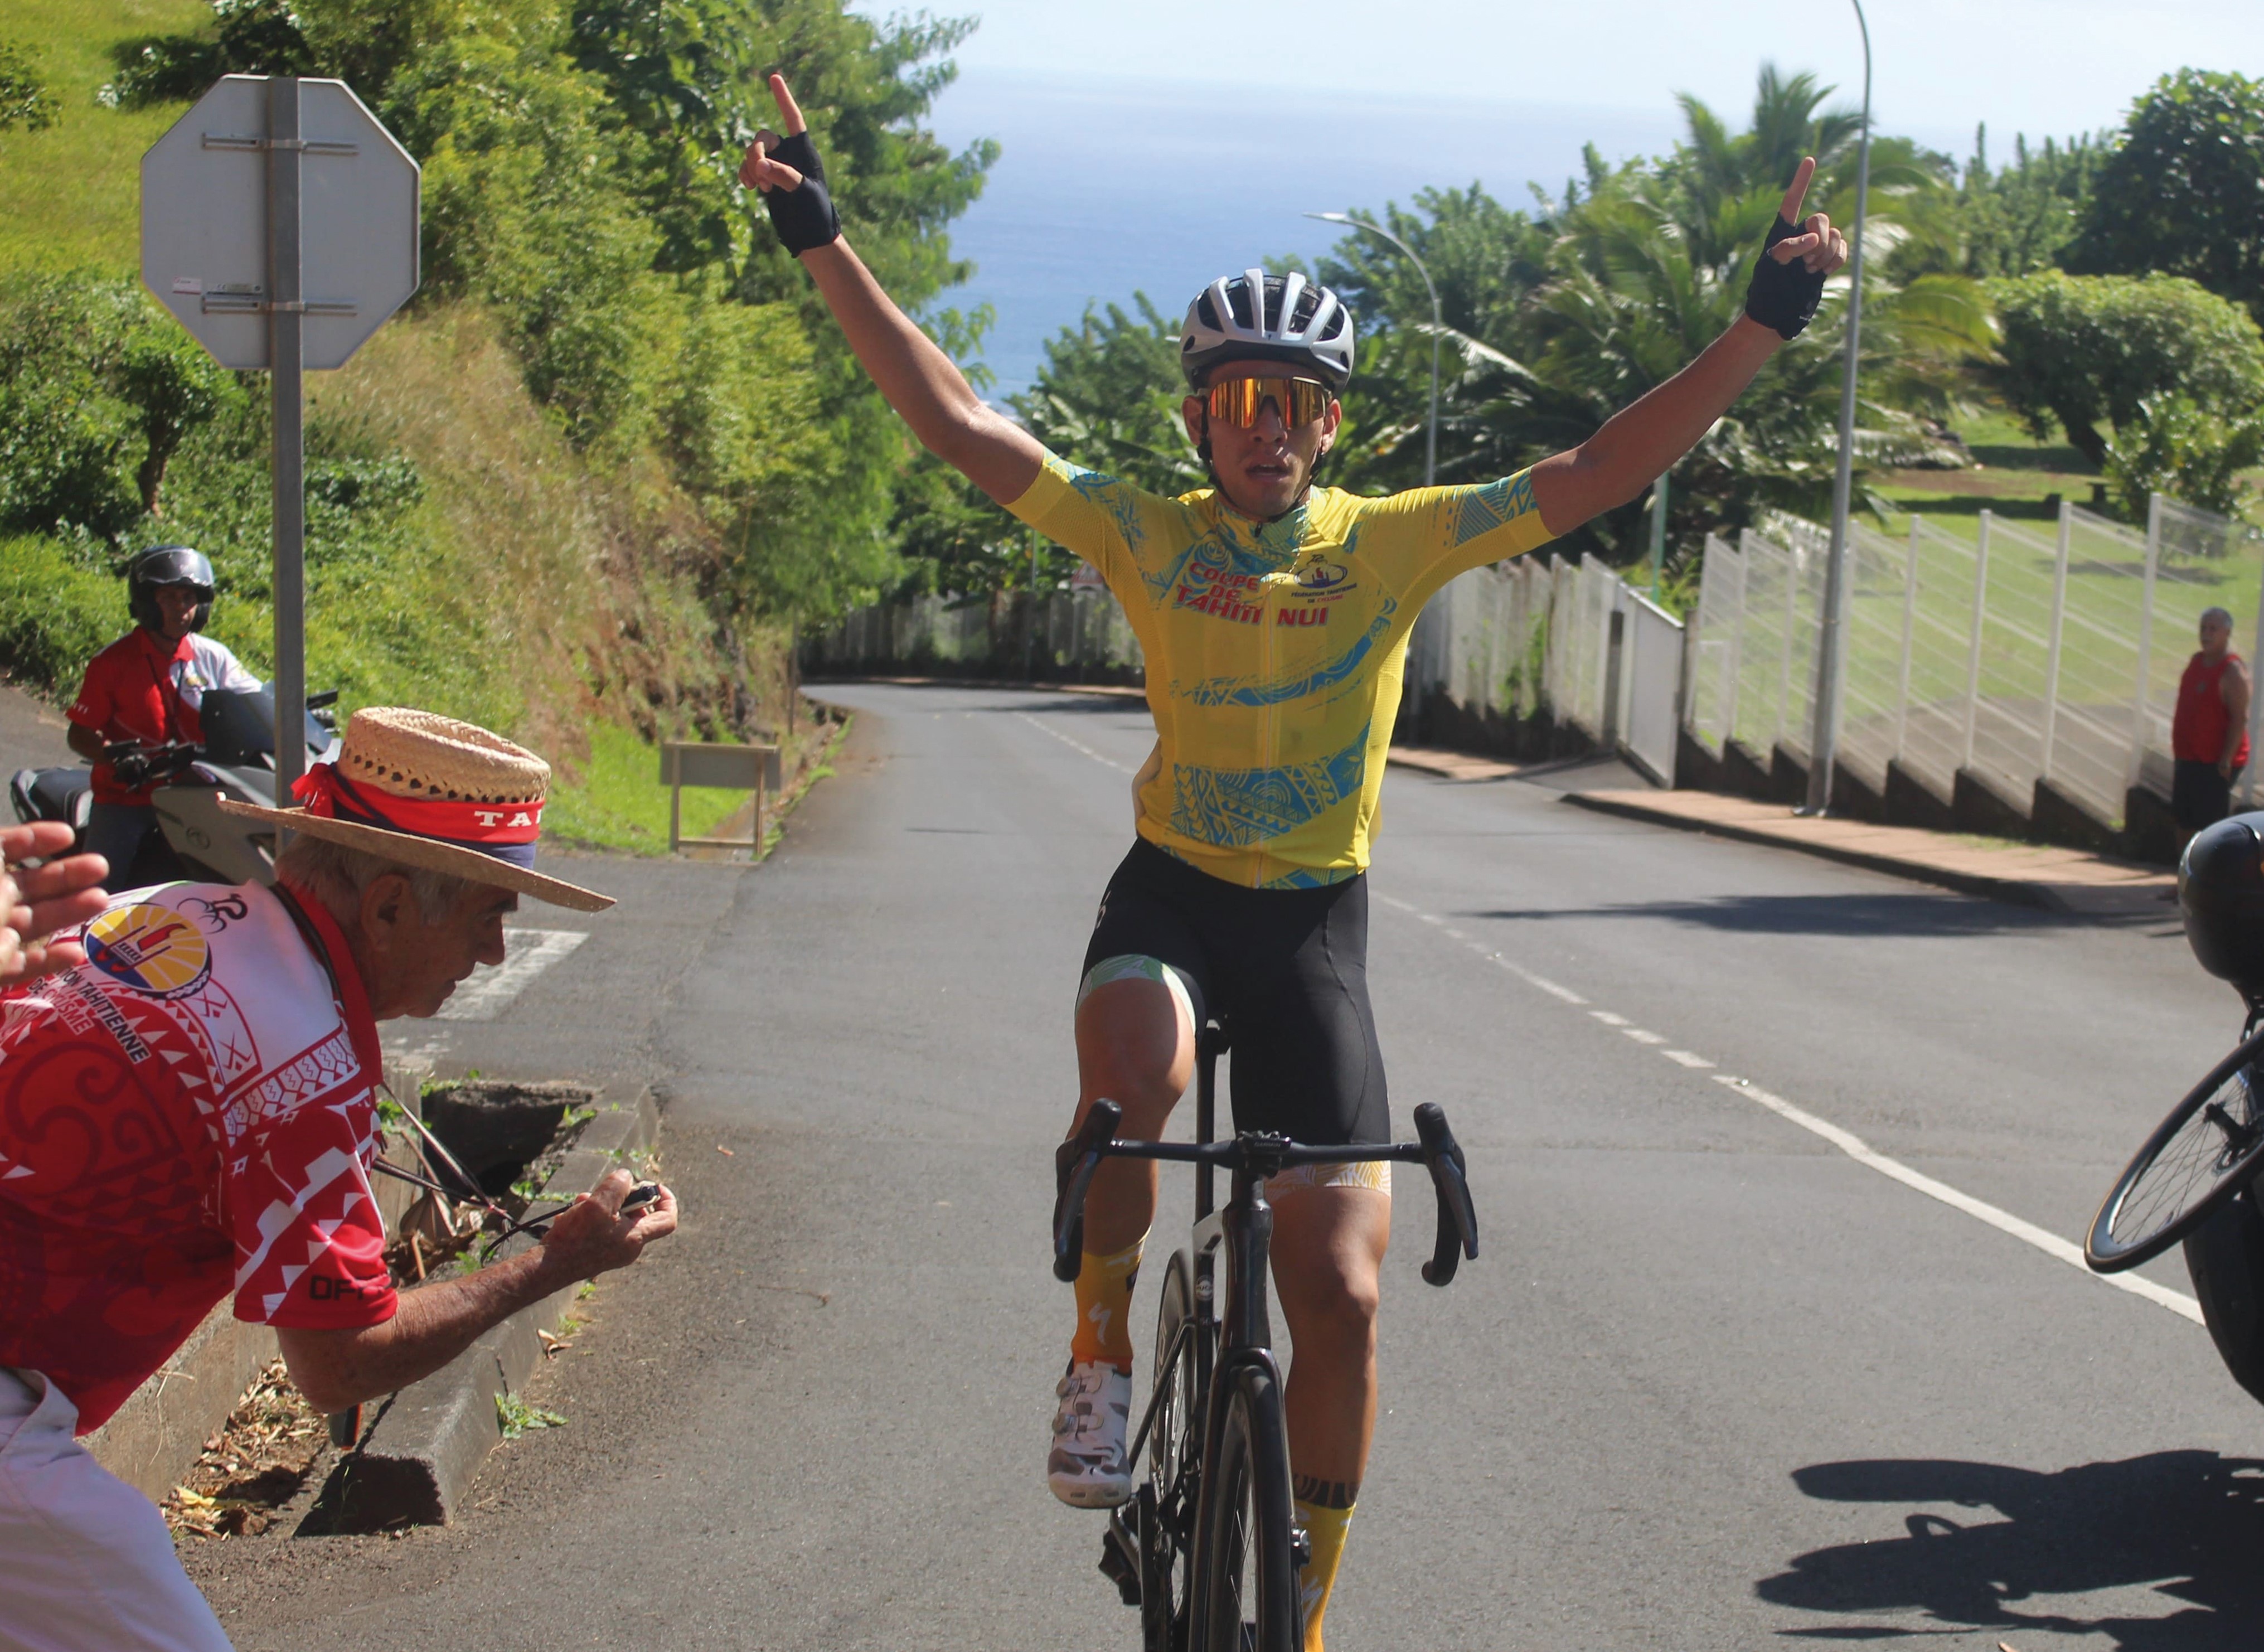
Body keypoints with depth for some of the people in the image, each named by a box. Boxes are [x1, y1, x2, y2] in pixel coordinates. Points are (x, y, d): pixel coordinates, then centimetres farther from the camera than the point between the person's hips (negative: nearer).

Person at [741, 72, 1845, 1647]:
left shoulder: (1393, 543, -3)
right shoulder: (1144, 531, -2)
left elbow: (1594, 476, -7)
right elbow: (960, 420, -5)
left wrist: (1765, 323, -14)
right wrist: (825, 243, -11)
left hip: (1316, 921, 1)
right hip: (1171, 888, -1)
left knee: (1342, 1293, -3)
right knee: (1130, 1078, -37)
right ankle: (1104, 1354, -9)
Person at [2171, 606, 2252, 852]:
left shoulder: (2233, 671, -15)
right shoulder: (2196, 661, 12)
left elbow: (2240, 718, -19)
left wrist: (2226, 760, -24)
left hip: (2214, 764, -9)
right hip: (2187, 758, 9)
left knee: (2211, 824, -8)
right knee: (2184, 822, 13)